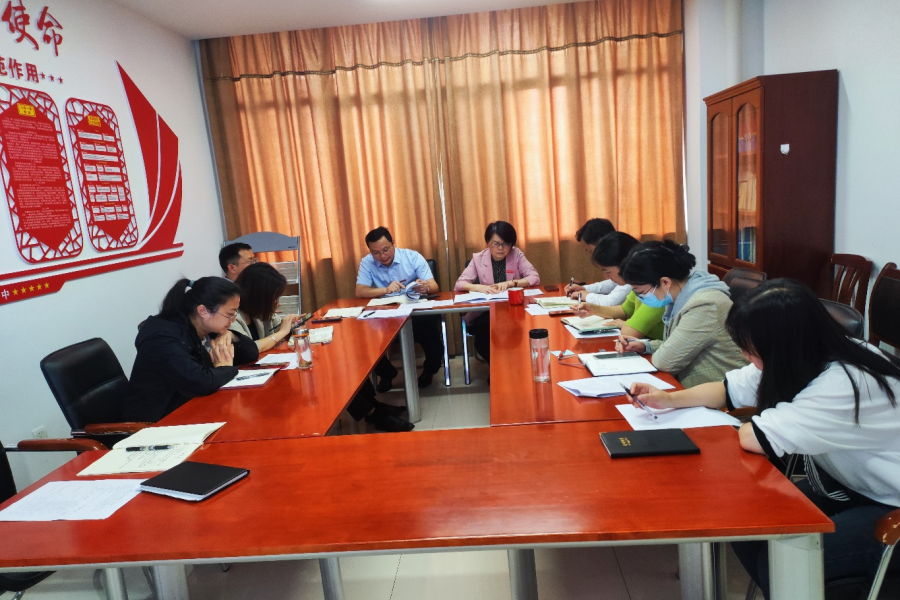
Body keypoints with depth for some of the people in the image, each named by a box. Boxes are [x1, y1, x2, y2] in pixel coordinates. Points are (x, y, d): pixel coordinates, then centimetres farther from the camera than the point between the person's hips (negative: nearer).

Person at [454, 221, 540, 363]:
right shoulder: (478, 258, 0)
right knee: (484, 328, -31)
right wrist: (479, 287, -26)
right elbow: (459, 284, -5)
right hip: (484, 312, 0)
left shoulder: (517, 255, 1)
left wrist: (510, 283, -20)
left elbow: (535, 278, -5)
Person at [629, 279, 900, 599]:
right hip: (843, 485, 8)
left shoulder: (846, 386, -34)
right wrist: (670, 399, -6)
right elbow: (729, 389, 4)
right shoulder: (801, 359, -6)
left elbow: (754, 438, -33)